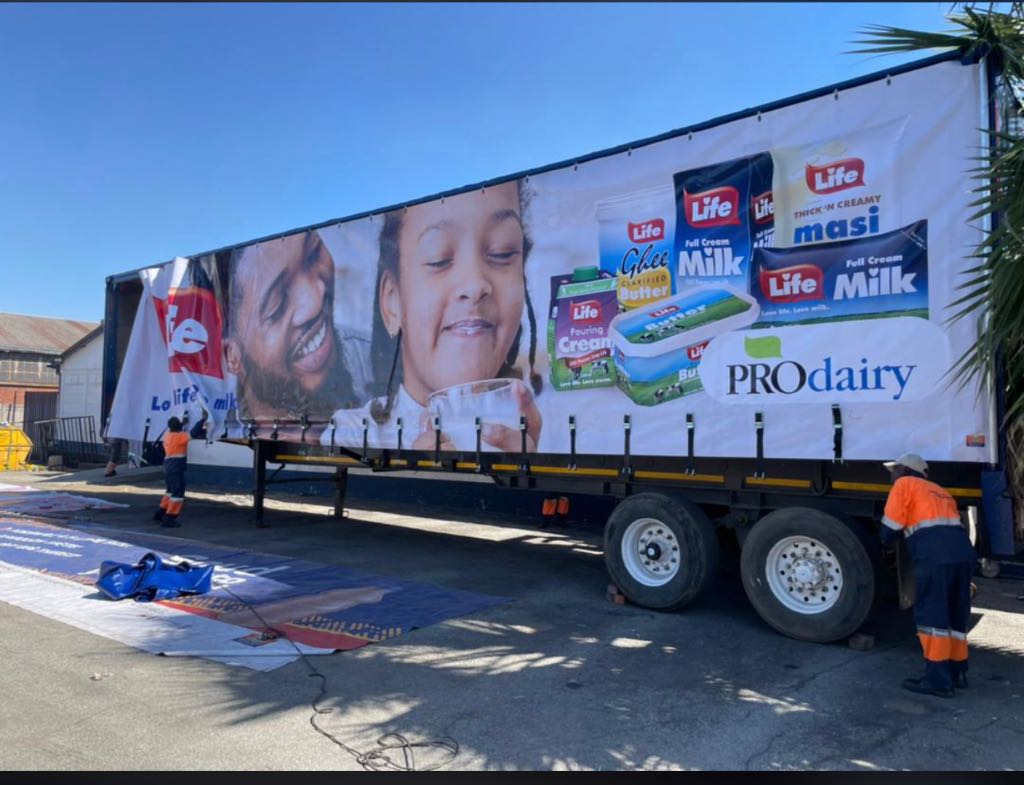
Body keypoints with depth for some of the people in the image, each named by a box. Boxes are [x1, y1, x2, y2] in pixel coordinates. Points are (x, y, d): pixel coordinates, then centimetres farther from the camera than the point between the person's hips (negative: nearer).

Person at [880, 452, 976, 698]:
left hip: (935, 555, -8)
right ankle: (957, 672, 26)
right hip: (962, 551, 8)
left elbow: (890, 531, 5)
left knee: (931, 615, -3)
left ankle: (938, 680, -3)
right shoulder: (939, 490, 31)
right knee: (954, 615, 17)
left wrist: (890, 539, 25)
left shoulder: (904, 484, 10)